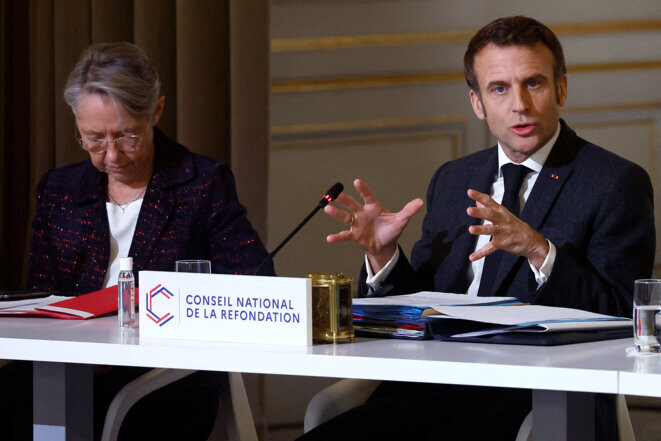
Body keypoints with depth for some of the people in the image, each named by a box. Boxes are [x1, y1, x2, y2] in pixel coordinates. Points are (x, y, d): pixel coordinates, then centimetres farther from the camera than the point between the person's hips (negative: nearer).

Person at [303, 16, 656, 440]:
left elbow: (622, 320, -9)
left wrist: (541, 252, -22)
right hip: (440, 395, 6)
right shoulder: (452, 181, 20)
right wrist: (383, 254, 2)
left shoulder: (617, 183, 1)